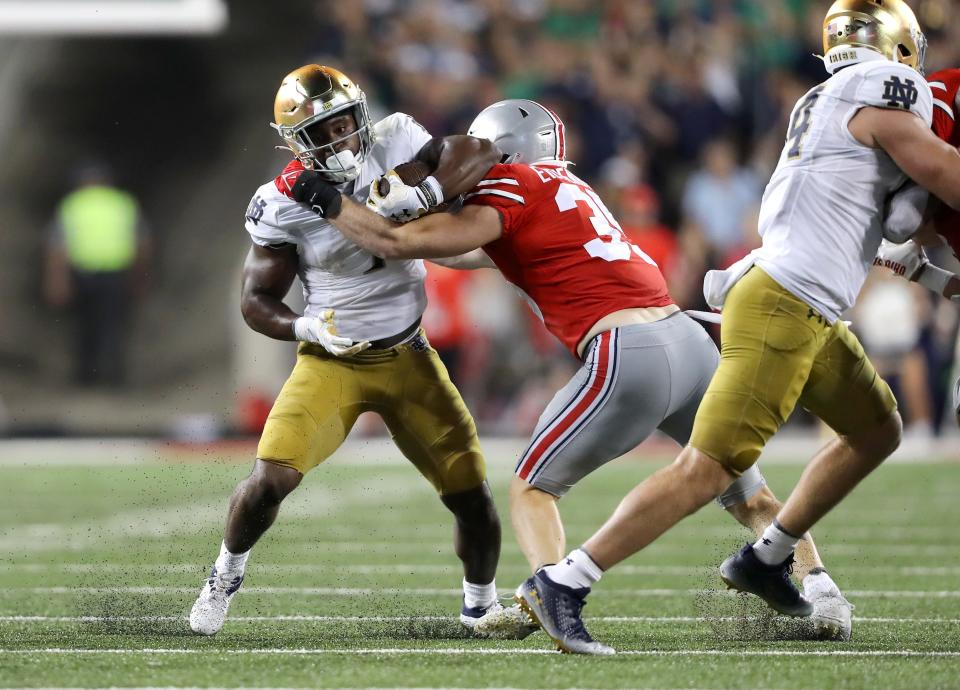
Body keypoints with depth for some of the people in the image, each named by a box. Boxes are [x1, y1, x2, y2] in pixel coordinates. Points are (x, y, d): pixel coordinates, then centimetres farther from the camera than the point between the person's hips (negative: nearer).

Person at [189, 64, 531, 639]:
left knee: (471, 491, 1)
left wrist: (423, 193, -36)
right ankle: (226, 576, 9)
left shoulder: (392, 144, -11)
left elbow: (478, 152, -22)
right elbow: (258, 302, -8)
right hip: (331, 361, -2)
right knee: (272, 476, -19)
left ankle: (482, 601, 27)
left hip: (407, 357, 2)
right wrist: (308, 328, -27)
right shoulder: (284, 204, -15)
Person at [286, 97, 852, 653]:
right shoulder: (563, 187, 23)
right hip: (691, 340, 7)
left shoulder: (510, 191, 0)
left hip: (627, 356, -7)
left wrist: (329, 201, 6)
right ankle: (821, 594, 16)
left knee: (533, 486, 8)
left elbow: (404, 243, -5)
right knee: (748, 494, 25)